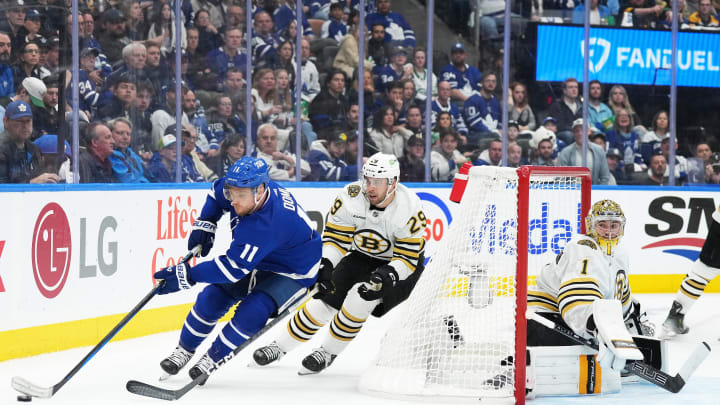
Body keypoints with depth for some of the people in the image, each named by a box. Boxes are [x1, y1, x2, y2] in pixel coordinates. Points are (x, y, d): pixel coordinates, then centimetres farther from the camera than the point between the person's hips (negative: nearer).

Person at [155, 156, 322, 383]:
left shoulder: (266, 224, -42)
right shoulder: (243, 187, -18)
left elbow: (235, 267, -42)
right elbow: (218, 191, 7)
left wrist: (188, 276, -42)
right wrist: (204, 224, -5)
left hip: (293, 273, -8)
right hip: (259, 261, 8)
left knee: (252, 311, -27)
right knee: (213, 296, -2)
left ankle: (213, 358, -8)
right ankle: (185, 350, 15)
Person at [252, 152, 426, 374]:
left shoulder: (409, 210, -28)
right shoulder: (351, 196, -21)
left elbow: (408, 258, -24)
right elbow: (335, 236, -10)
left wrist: (388, 275, -41)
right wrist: (325, 265, -24)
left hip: (398, 265, -4)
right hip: (361, 256, 4)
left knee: (362, 295, -25)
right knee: (326, 299, -5)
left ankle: (329, 352, -5)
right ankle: (280, 346, 12)